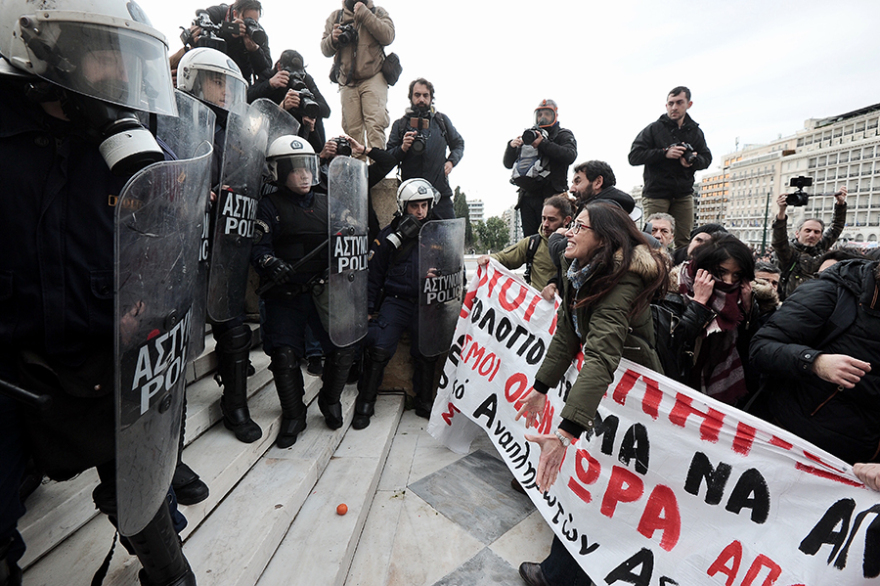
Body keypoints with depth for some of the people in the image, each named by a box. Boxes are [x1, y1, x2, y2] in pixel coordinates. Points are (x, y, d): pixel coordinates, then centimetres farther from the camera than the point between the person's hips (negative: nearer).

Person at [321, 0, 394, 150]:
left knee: (375, 125, -19)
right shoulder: (335, 17, 20)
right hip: (347, 81, 3)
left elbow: (388, 36, -6)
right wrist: (332, 39, -6)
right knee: (352, 129, -3)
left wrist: (364, 14, -9)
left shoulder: (378, 12, 14)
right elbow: (325, 50, 15)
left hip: (373, 78, -3)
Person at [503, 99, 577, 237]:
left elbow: (570, 156, -10)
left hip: (550, 196, -4)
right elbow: (508, 164, 21)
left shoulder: (564, 135, 14)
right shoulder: (528, 135, 25)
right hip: (527, 196, 4)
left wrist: (543, 143, -13)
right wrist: (511, 146, 1)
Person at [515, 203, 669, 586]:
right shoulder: (579, 274, -1)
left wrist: (566, 432, -51)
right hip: (600, 385, 8)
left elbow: (601, 358, -43)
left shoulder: (620, 286, -30)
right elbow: (566, 335, 6)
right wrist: (541, 387, 9)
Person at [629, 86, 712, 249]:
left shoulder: (695, 131, 14)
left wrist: (693, 161, -9)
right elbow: (634, 156, -6)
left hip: (684, 194, 4)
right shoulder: (654, 128, 2)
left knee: (685, 240, 2)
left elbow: (707, 158, 15)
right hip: (656, 193, -4)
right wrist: (665, 153, -16)